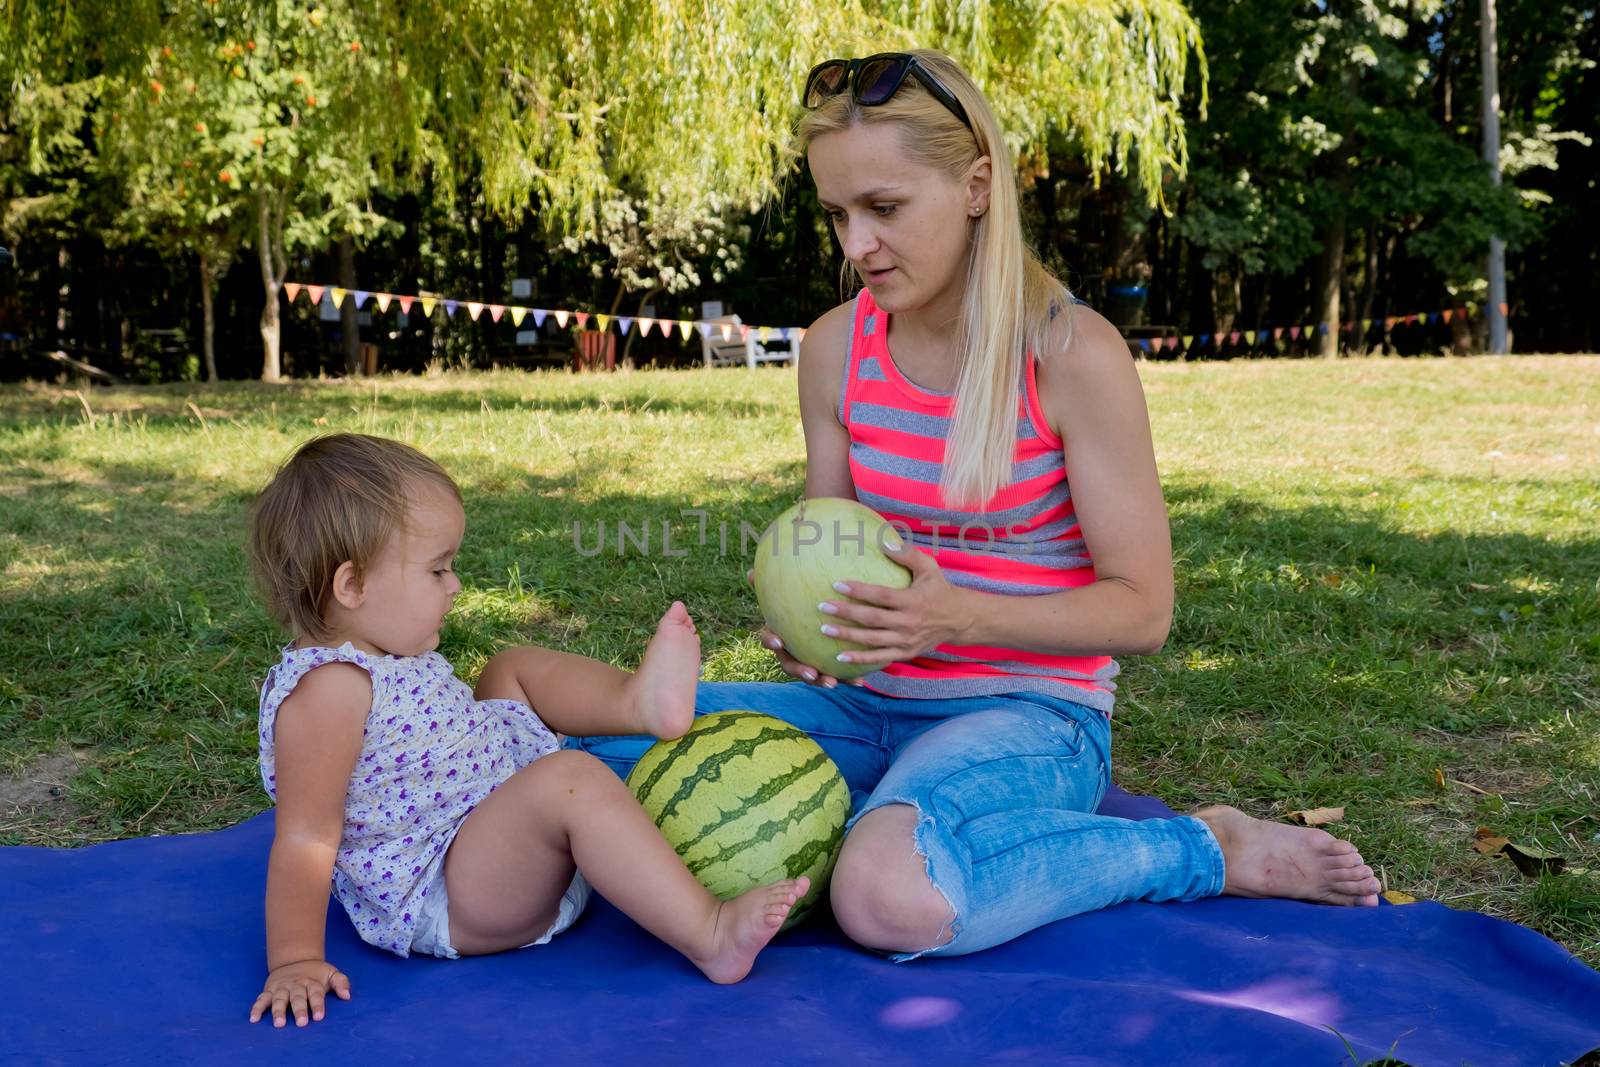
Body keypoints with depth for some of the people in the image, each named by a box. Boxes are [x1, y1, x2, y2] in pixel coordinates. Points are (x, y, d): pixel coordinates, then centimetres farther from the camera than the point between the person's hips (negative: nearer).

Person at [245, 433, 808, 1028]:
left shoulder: (396, 656, 8)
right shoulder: (328, 690, -23)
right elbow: (305, 840, -24)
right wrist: (295, 961, -23)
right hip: (446, 906, -11)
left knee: (513, 669, 17)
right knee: (571, 778, -35)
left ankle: (641, 700, -6)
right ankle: (709, 935, -37)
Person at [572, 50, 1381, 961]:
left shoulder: (1073, 354, -12)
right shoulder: (836, 348, 3)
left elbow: (1143, 611, -10)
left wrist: (961, 616, -27)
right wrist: (808, 630, -13)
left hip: (1028, 713, -5)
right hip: (871, 704, 5)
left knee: (890, 896, -37)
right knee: (602, 748, -13)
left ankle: (1210, 849, -11)